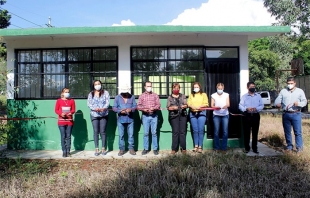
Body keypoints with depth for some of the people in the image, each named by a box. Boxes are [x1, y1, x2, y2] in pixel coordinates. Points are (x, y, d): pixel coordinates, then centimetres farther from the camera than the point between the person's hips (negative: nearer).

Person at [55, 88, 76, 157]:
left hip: (69, 121, 1)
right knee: (63, 136, 1)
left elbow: (73, 110, 5)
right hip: (61, 121, -1)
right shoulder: (59, 101, 4)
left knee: (68, 136, 4)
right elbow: (56, 110, 2)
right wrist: (61, 113, -17)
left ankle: (68, 151, 11)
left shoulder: (72, 101, 7)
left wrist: (71, 112, -17)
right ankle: (64, 151, 8)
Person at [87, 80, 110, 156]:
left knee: (103, 132, 2)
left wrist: (103, 108, -23)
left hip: (104, 115, -1)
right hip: (94, 115, 1)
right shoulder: (91, 94, 9)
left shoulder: (105, 93, 6)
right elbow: (89, 103, 0)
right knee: (96, 132, 1)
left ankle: (103, 148, 11)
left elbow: (108, 102, -4)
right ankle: (97, 149, 8)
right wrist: (95, 108, -19)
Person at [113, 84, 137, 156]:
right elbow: (114, 107, -1)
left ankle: (131, 148, 15)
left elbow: (135, 106, 3)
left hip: (130, 119, 1)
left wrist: (131, 109, -18)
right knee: (121, 135, 4)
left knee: (131, 134, 4)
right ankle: (122, 149, 14)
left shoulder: (132, 97, 4)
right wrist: (120, 111, -18)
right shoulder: (117, 97, 2)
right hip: (121, 119, 0)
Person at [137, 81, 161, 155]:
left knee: (154, 132, 2)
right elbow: (138, 106, 2)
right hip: (145, 116, 0)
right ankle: (145, 148, 12)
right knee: (146, 133, 2)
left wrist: (154, 108, -17)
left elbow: (158, 105, 2)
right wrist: (144, 109, -17)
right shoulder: (142, 96, 7)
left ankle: (155, 148, 10)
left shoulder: (155, 95, 8)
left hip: (154, 116, 0)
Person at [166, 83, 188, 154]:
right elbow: (168, 107, 3)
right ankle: (174, 149, 2)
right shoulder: (170, 97, 10)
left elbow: (186, 105, 9)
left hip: (183, 115, 2)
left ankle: (183, 148, 7)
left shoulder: (183, 96, 15)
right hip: (174, 116, -1)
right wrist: (173, 108, -16)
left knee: (183, 131, 0)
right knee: (175, 132, -5)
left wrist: (184, 106, -13)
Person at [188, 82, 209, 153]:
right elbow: (189, 104, 5)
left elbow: (206, 104, 1)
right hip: (193, 114, 2)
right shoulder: (191, 95, 16)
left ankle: (200, 147, -3)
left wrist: (200, 106, -16)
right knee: (195, 130, 1)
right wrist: (193, 106, -15)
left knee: (201, 130, -7)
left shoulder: (204, 94, 10)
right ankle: (196, 146, 9)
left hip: (201, 113, -2)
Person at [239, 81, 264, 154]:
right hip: (247, 116, -2)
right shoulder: (244, 96, 2)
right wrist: (246, 108, -22)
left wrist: (256, 108, -15)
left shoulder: (258, 96, 9)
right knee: (246, 132, 4)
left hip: (256, 116, 2)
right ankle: (247, 147, 16)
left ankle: (254, 148, 19)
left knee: (255, 132, 7)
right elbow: (240, 106, -4)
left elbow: (262, 105, 5)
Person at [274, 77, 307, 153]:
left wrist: (299, 103, -21)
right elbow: (277, 100, 3)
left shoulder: (300, 91, 6)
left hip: (296, 114, -2)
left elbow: (304, 101, 1)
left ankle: (299, 147, 7)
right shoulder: (283, 91, 10)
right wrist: (277, 104, -21)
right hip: (286, 114, 2)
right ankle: (289, 146, 21)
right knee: (287, 131, 9)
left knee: (298, 132, -2)